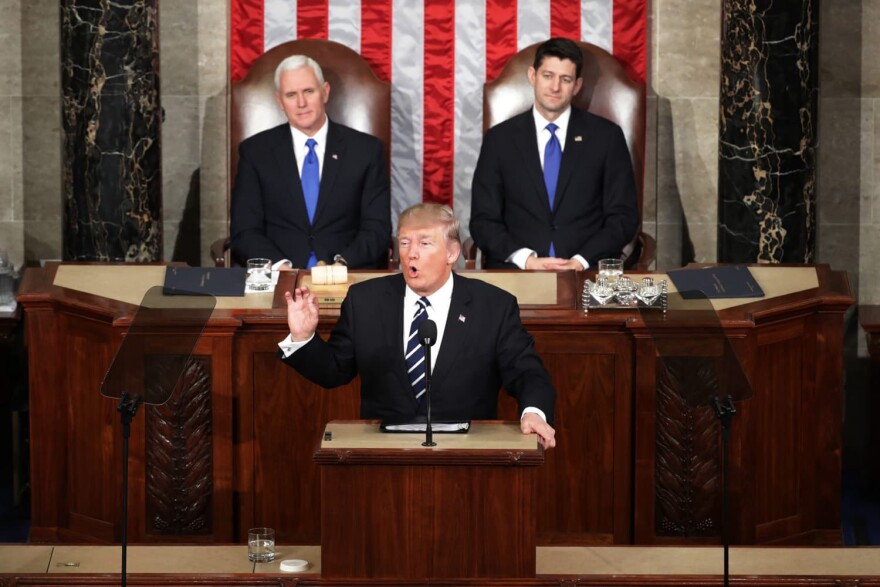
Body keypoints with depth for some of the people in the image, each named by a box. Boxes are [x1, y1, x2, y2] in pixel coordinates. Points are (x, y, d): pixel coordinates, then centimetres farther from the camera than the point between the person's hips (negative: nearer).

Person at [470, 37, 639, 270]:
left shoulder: (606, 136, 9)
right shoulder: (500, 138, 9)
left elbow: (624, 216, 6)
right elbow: (483, 220, 6)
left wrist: (581, 261, -10)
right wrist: (526, 259, -11)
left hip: (588, 270, 0)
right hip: (516, 269, 0)